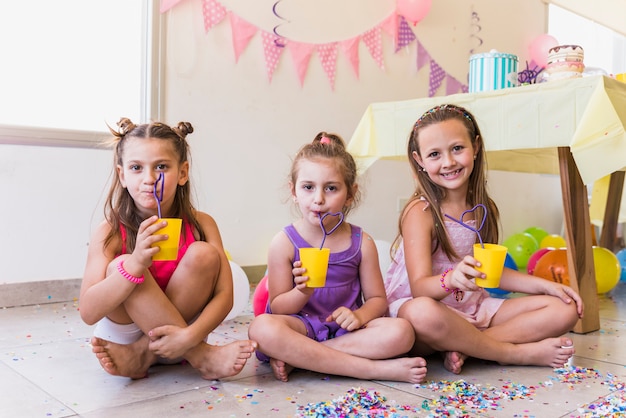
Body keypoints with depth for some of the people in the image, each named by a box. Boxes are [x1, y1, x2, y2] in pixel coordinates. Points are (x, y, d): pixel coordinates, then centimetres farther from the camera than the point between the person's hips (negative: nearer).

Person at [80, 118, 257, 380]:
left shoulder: (201, 225, -10)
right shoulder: (110, 233, -15)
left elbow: (224, 294, -15)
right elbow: (88, 313, -24)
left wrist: (190, 335, -33)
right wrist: (136, 263, -39)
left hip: (175, 338, 1)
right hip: (125, 335, 0)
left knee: (203, 254, -21)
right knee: (119, 267, -28)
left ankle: (143, 355, -17)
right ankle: (201, 357, -21)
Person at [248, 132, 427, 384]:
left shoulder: (362, 243, 2)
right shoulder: (284, 243, -4)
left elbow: (377, 299, 6)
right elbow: (278, 308, -4)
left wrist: (359, 316, -17)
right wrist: (302, 292, -25)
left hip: (344, 327, 2)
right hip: (303, 324, -2)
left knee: (400, 332, -25)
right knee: (261, 328, -35)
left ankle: (297, 358, -20)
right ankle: (375, 369, -27)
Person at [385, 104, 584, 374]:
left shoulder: (483, 209, 7)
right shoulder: (420, 212, -13)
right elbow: (419, 287, -21)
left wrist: (545, 285, 8)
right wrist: (451, 280, -43)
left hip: (473, 308, 7)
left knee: (565, 310, -3)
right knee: (424, 313, -42)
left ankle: (463, 348, -18)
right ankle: (517, 353, -16)